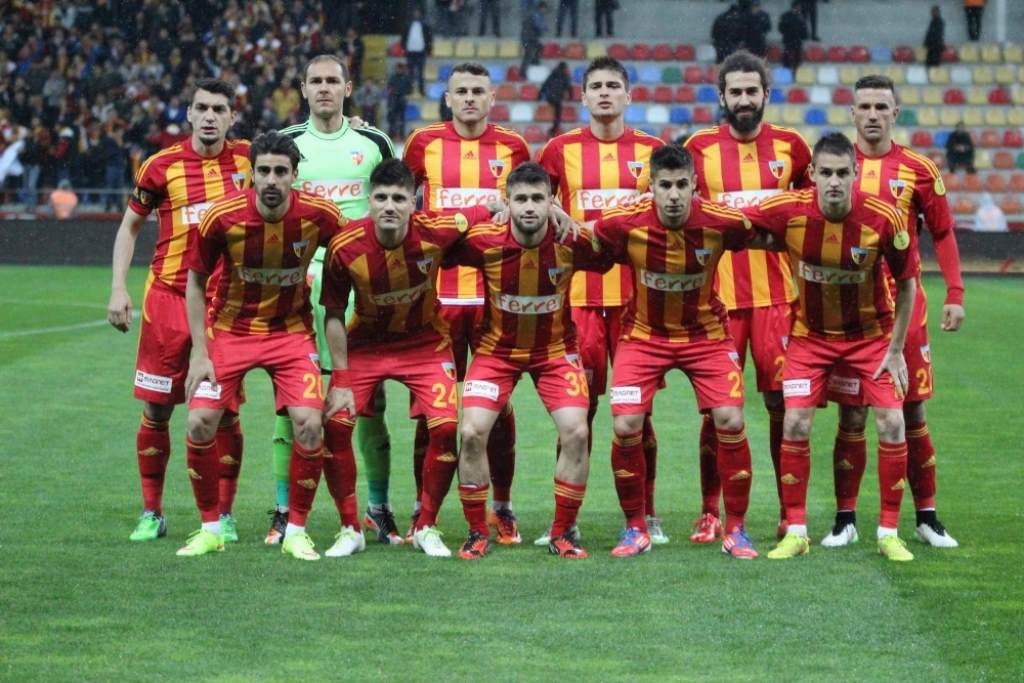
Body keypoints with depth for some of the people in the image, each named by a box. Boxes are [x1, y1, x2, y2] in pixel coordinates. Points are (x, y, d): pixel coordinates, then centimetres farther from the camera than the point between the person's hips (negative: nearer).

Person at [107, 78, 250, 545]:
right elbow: (130, 226, 8)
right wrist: (118, 289, 0)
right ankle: (151, 513, 16)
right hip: (168, 296, 0)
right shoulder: (162, 165, -2)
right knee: (156, 409, 4)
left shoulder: (247, 159, 1)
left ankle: (223, 515, 10)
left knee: (223, 410, -1)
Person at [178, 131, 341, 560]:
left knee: (309, 424, -16)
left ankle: (296, 531, 2)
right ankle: (210, 528, 9)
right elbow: (195, 282, -5)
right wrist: (200, 354, -9)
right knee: (200, 423, -11)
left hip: (291, 329, 0)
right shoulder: (222, 218, -20)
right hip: (230, 328, 0)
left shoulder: (320, 216, -18)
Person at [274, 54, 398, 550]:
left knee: (369, 395, -1)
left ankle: (379, 509, 7)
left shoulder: (374, 145, 9)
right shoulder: (285, 144, 8)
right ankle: (284, 512, 3)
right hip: (298, 280, 0)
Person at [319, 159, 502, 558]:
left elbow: (492, 210, -4)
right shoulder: (345, 248, -25)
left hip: (425, 342, 0)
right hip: (366, 342, 0)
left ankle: (426, 528, 6)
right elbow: (334, 315, -11)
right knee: (334, 422, -14)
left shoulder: (435, 231, -25)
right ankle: (349, 529, 3)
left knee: (445, 427, -14)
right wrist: (341, 382, -13)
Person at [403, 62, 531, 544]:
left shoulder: (512, 147, 6)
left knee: (498, 401, 2)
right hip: (437, 290, 0)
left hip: (496, 292, 0)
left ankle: (502, 508, 12)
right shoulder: (424, 143, 6)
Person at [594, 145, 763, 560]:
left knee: (730, 421, -12)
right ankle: (635, 528, 7)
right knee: (626, 427, -13)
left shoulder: (722, 222, -20)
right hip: (644, 334, 0)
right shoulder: (625, 223, -22)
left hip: (706, 333, 0)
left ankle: (735, 529, 5)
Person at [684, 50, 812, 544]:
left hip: (777, 294, 1)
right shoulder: (700, 147, 3)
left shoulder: (789, 146, 6)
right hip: (718, 294, -1)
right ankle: (710, 513, 10)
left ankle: (790, 512, 9)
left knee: (782, 402, 0)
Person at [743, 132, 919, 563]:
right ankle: (796, 531, 6)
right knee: (795, 426, -8)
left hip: (871, 334, 0)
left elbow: (907, 282, -8)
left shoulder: (884, 218, -23)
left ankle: (889, 532, 6)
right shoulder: (788, 211, -22)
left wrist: (896, 350, -7)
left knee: (892, 424, -8)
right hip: (810, 335, 0)